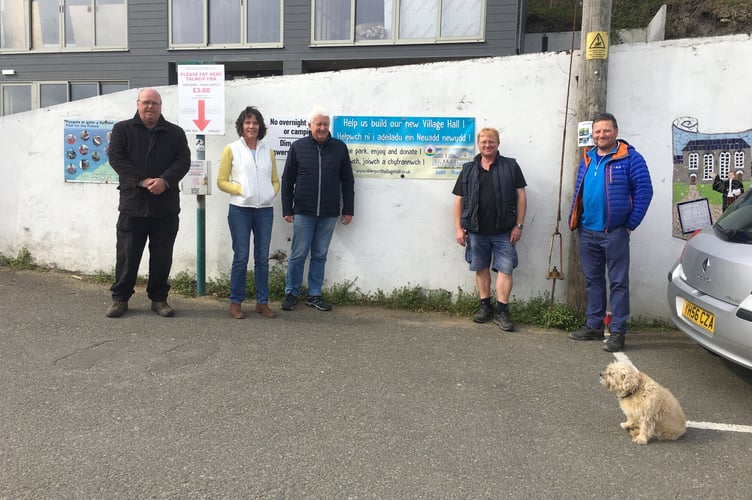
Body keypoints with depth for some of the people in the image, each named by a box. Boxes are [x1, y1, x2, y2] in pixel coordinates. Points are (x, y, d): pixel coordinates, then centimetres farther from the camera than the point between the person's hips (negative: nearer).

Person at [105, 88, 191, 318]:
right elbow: (116, 158, -4)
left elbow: (183, 161, -1)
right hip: (132, 202, -1)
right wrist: (142, 181, -16)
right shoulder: (122, 129, 7)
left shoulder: (175, 133, 9)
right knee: (127, 254, 4)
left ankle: (159, 298, 19)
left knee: (162, 255, 6)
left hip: (166, 205, 1)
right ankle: (120, 298, 17)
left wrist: (165, 181, -18)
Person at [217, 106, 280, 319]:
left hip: (265, 210, 3)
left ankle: (262, 302, 16)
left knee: (262, 257, 7)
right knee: (241, 257, 0)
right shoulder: (231, 149, 2)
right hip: (240, 209, -3)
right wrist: (240, 190, -12)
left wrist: (272, 193, -3)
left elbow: (275, 180, 16)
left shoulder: (267, 150, 10)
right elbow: (221, 181, 0)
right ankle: (235, 302, 11)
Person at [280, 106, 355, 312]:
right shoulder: (298, 147, 1)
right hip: (303, 212, -1)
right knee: (298, 255, 3)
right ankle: (291, 293, 17)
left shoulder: (339, 147, 4)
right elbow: (287, 180, 4)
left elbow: (347, 181, 8)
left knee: (320, 256, 9)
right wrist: (287, 209, 1)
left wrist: (348, 209, 5)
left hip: (329, 214, 1)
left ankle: (314, 295, 19)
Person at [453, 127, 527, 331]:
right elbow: (459, 200, 8)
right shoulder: (468, 169, 8)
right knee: (481, 268, 11)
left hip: (503, 231, -2)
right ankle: (485, 306, 24)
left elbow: (521, 196, 0)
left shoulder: (510, 166, 2)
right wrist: (459, 228, 1)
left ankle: (501, 311, 5)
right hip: (476, 230, 2)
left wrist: (518, 225, -5)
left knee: (505, 269, -3)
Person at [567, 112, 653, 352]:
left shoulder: (630, 158, -6)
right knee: (592, 280, 14)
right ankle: (593, 326, 24)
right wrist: (575, 221, 11)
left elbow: (644, 191, -10)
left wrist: (630, 225, -11)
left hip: (614, 232, -6)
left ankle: (618, 332, 5)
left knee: (618, 282, 0)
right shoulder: (587, 159, 13)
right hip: (587, 232, 6)